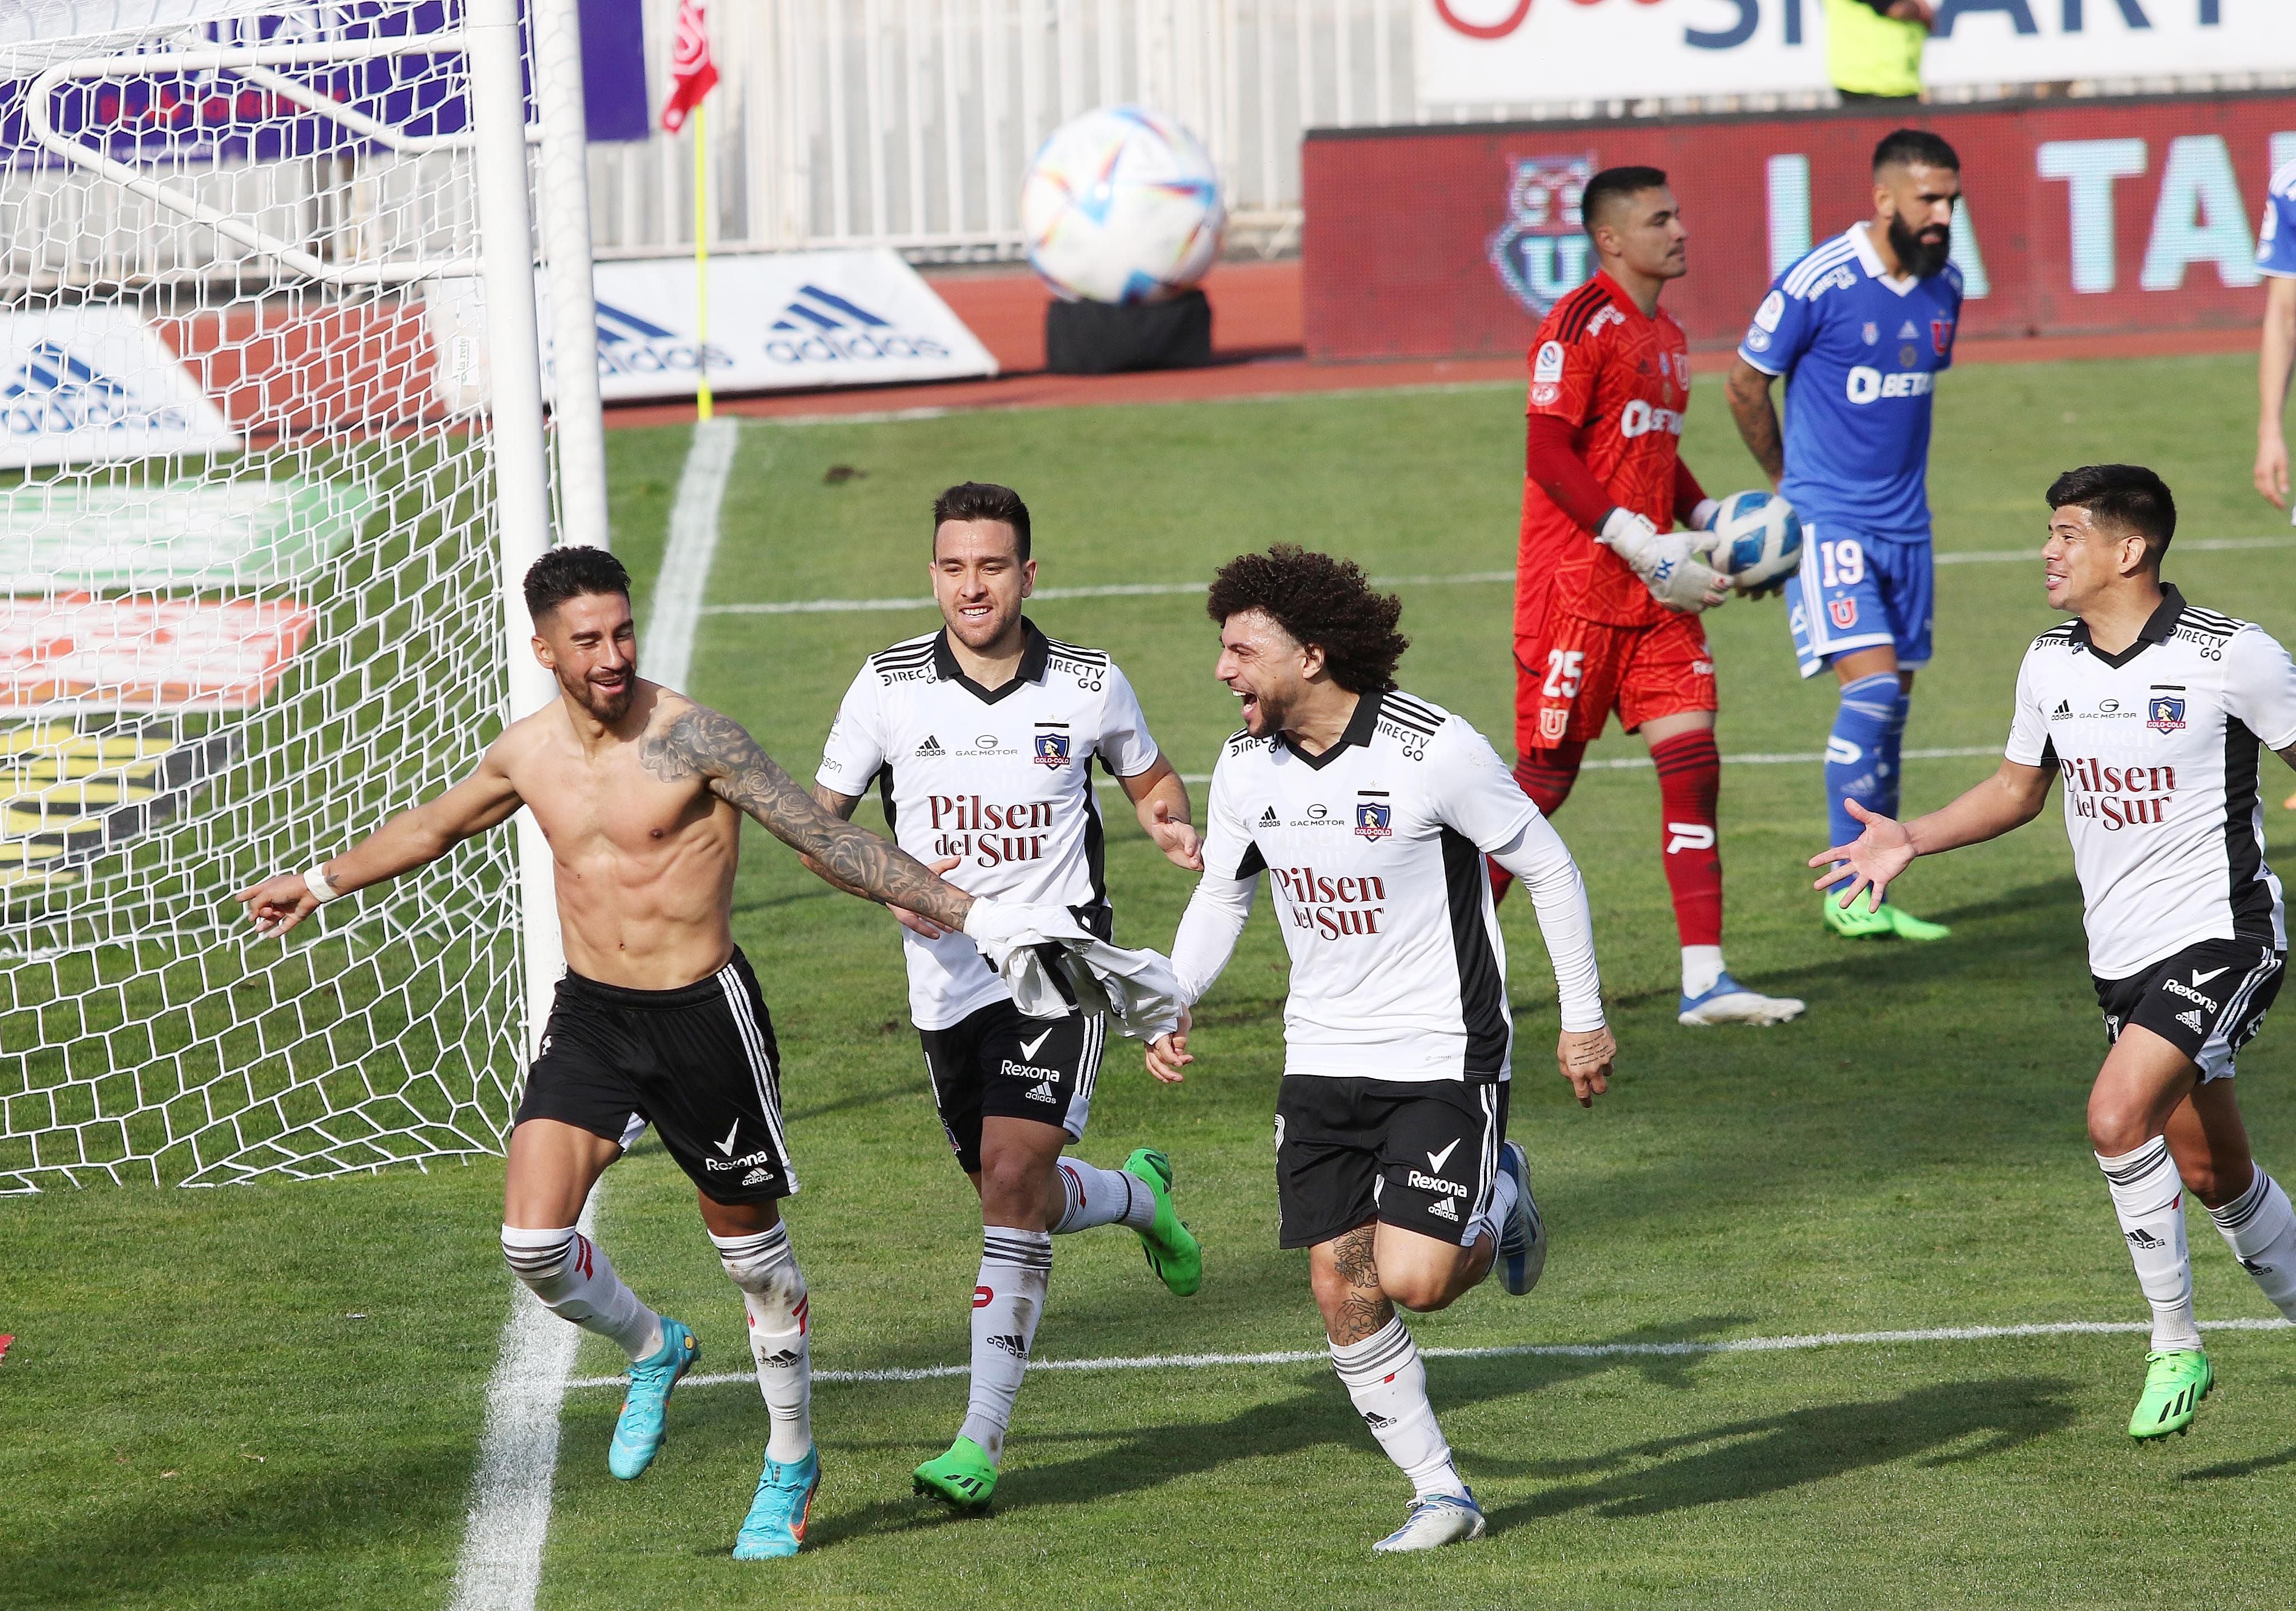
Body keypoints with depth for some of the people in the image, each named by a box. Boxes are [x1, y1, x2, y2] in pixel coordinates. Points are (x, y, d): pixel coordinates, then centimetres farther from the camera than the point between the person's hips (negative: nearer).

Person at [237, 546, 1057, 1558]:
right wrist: (322, 883, 32)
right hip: (589, 1018, 4)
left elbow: (828, 841, -15)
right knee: (534, 1246, -10)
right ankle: (653, 1351, 23)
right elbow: (434, 828, 23)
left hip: (702, 1019, -4)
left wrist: (963, 913, -19)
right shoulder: (526, 753, 1)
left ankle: (793, 1464, 29)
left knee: (753, 1253, 8)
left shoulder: (692, 739, -16)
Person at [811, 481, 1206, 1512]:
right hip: (946, 978, 3)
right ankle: (1138, 1197, 50)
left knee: (1013, 1180, -18)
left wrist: (1172, 827, -8)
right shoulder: (889, 685, -3)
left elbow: (1150, 778, 16)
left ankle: (982, 1438, -16)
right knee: (1015, 1194, 14)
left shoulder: (1089, 686, -3)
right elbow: (818, 819, 5)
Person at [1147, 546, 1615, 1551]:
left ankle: (1498, 1203, 19)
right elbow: (1220, 895, 15)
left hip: (1444, 1058, -5)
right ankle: (1440, 1496, 11)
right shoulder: (1246, 768, -1)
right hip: (1322, 1062, 5)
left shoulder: (1433, 751, -18)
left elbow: (1548, 869, -7)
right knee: (1341, 1291, -2)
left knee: (1412, 1279, -15)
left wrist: (1583, 1018, -4)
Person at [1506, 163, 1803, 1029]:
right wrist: (1641, 545, -22)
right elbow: (1548, 456, -18)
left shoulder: (1666, 335, 16)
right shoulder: (1579, 325, -12)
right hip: (1574, 587, -8)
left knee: (1693, 759, -3)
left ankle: (1703, 980, -5)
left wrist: (1714, 523, 10)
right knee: (1547, 775, -1)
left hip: (1655, 590, 8)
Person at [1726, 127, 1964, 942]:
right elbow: (1746, 385, -3)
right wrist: (1789, 480, 9)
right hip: (1826, 520, -6)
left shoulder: (1944, 285, 4)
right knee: (1872, 681, -17)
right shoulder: (1816, 284, -16)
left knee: (1892, 703, 8)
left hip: (1904, 522, 6)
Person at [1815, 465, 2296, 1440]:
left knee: (2118, 1116, -23)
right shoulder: (2050, 665, 4)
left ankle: (2176, 1347, -10)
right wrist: (1910, 840, 6)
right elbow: (2019, 789, 18)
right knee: (2213, 1176, 12)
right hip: (2123, 956, 7)